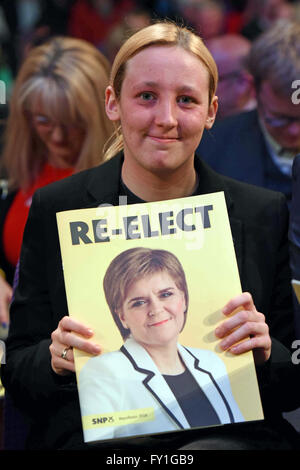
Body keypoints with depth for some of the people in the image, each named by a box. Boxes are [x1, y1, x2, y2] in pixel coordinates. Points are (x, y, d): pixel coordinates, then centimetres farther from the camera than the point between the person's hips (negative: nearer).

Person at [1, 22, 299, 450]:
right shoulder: (56, 209, 10)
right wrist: (54, 361, -11)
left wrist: (265, 354, -9)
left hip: (225, 434, -1)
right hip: (93, 434, 1)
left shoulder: (265, 214, 12)